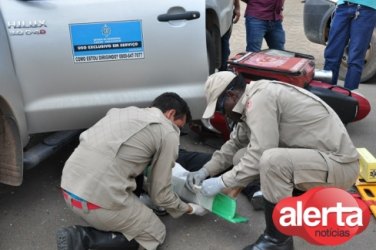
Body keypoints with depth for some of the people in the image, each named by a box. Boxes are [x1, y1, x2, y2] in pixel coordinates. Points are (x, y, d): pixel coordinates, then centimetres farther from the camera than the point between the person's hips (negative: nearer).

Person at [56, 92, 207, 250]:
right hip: (99, 198, -8)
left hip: (69, 186, 8)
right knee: (156, 234, 15)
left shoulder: (125, 112, 20)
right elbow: (160, 194, 4)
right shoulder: (168, 133, -1)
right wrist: (188, 209, 22)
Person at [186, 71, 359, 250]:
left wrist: (221, 182, -13)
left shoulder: (260, 97, -21)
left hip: (339, 163, -9)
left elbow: (259, 158, -25)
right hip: (321, 157, 9)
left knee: (271, 161, -34)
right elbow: (235, 143, 17)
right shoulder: (253, 99, 8)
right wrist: (206, 171, 9)